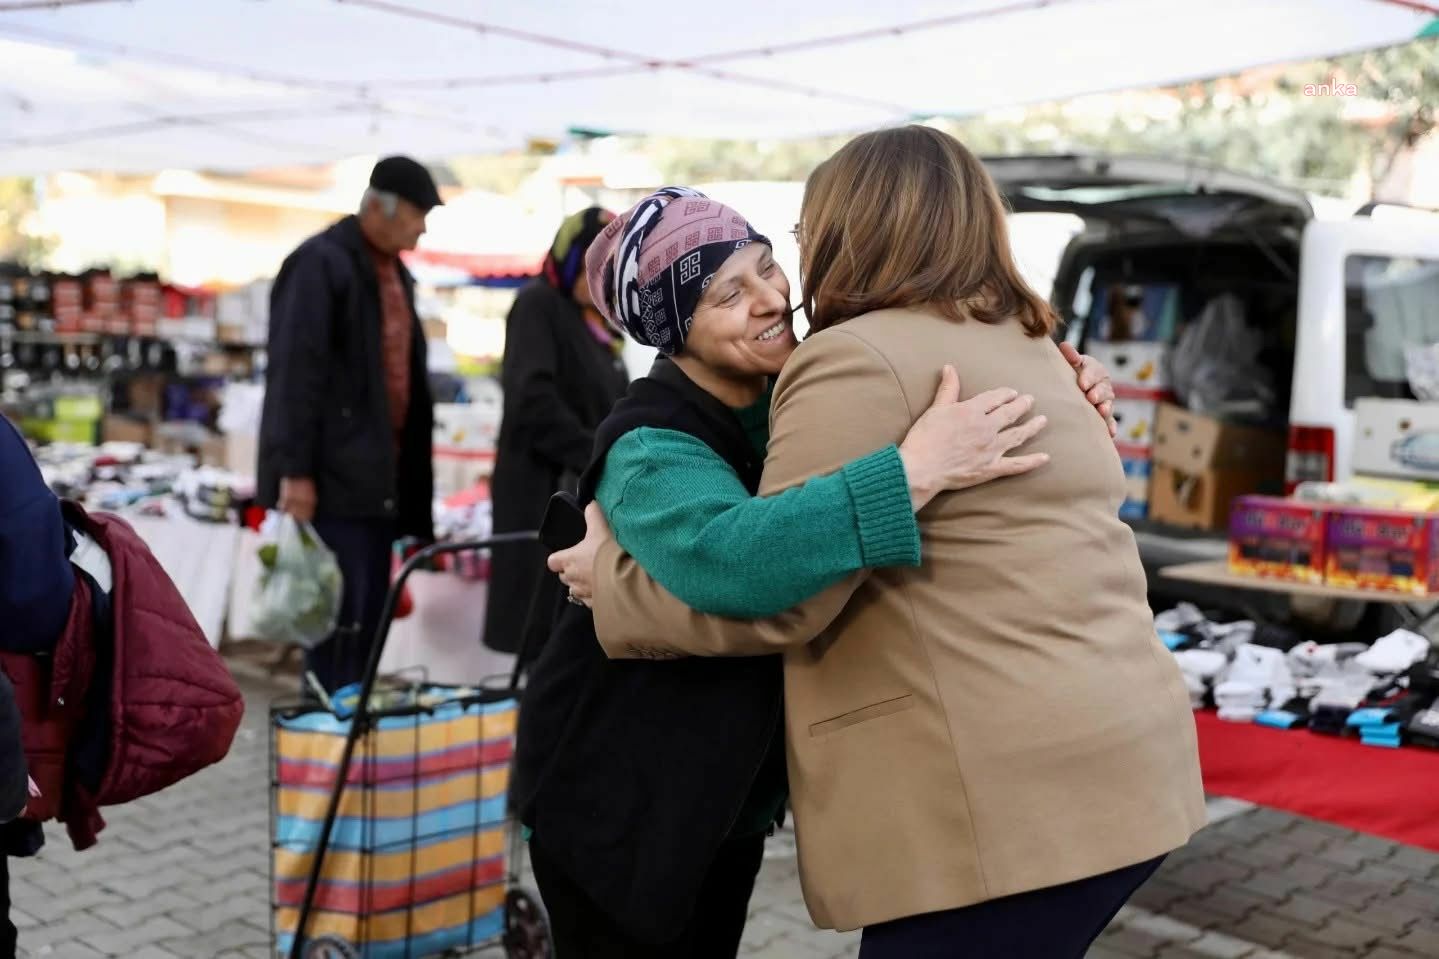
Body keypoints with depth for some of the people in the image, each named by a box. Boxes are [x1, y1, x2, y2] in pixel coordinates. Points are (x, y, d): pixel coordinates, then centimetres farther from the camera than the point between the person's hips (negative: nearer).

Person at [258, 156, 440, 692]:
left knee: (368, 623, 12)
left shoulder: (395, 271, 17)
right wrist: (295, 471, -20)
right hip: (332, 481, -9)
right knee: (340, 621, -6)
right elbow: (294, 372, -16)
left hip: (379, 477, 9)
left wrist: (412, 481, 19)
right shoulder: (320, 263, -10)